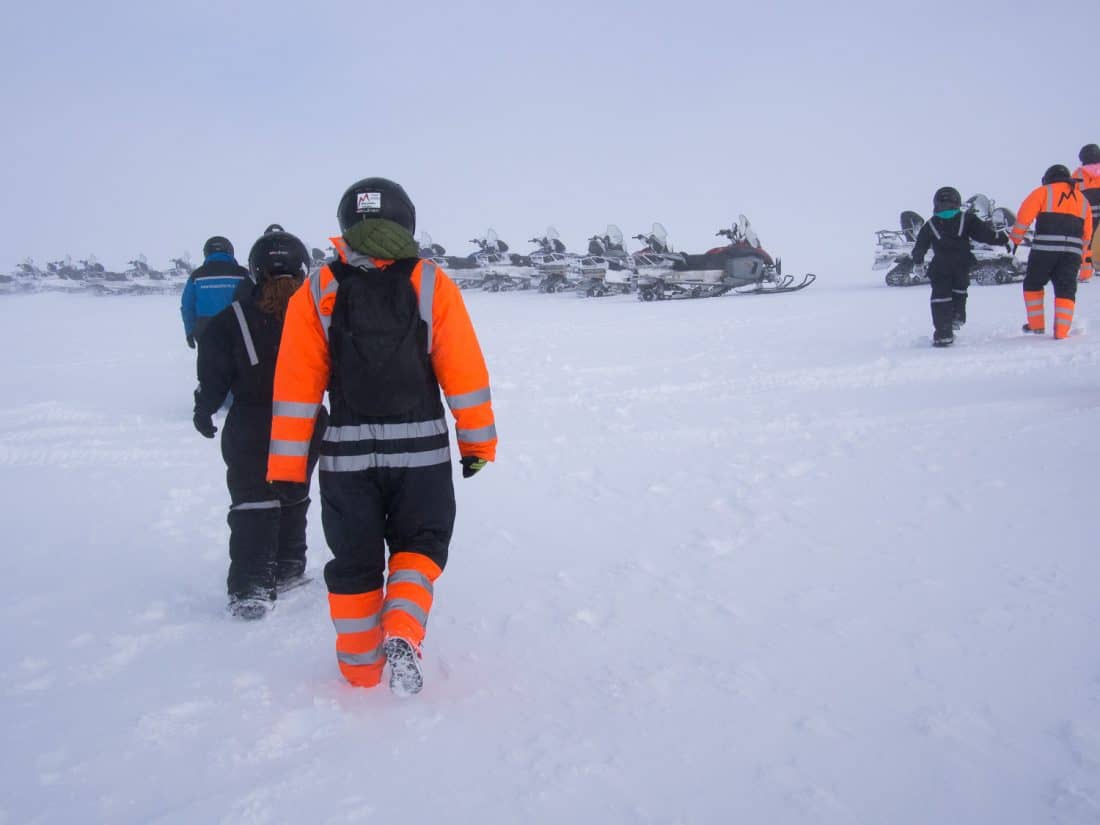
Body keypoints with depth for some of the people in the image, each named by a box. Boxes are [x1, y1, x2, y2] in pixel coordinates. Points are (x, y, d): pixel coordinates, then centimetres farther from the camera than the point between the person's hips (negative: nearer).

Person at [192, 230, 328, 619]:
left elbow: (214, 375, -5)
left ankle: (251, 589, -4)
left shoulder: (233, 318, -8)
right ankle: (288, 568, 32)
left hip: (251, 431, -2)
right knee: (293, 498, 20)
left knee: (253, 505, 2)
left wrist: (204, 409, 12)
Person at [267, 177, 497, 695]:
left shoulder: (316, 293, -2)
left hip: (348, 453, 1)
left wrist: (286, 468, 2)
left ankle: (361, 668, 27)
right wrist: (478, 441, 7)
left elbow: (297, 386, -3)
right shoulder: (431, 284, -5)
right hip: (421, 450, -1)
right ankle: (402, 637, -3)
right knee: (419, 545, 18)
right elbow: (465, 374, -4)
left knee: (354, 560, 16)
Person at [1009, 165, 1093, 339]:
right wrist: (1080, 255, 33)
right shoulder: (1082, 199, 23)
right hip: (1073, 251, 3)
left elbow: (1024, 216, -3)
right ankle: (1061, 331, -1)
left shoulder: (1043, 192, 8)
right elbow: (1087, 234, 23)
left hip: (1045, 248, -3)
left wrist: (1016, 239, 4)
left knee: (1033, 285, 15)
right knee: (1066, 291, 7)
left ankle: (1037, 325, 14)